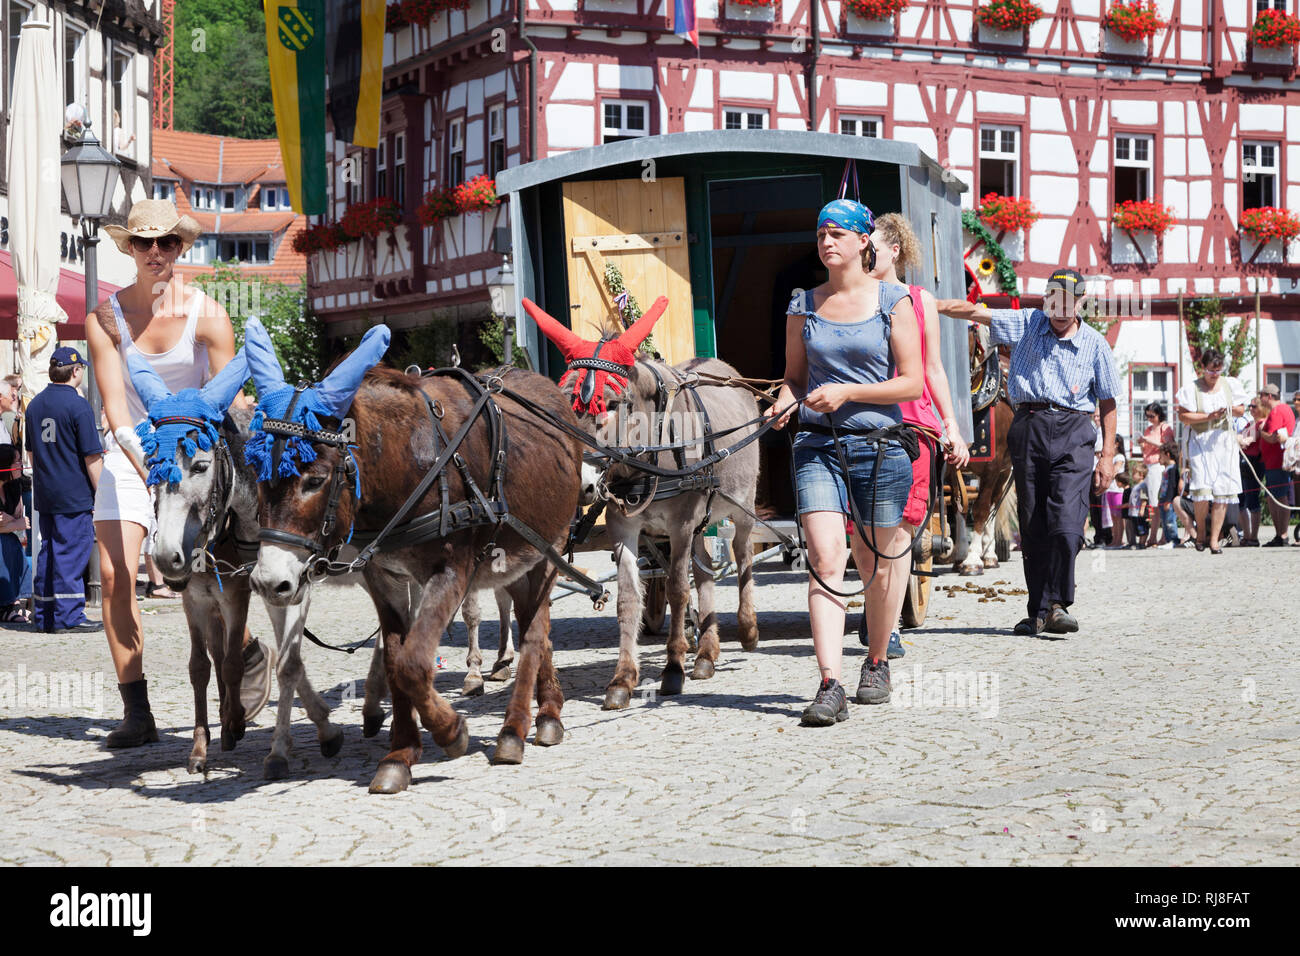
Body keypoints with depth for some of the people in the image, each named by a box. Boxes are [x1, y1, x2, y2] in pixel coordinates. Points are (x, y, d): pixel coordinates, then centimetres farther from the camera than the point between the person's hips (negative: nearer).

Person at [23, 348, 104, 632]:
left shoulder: (35, 405, 10)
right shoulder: (78, 405, -12)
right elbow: (92, 457, -12)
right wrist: (101, 493, -7)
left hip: (44, 493, 7)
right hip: (74, 496, -7)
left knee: (48, 551, 12)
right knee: (71, 551, -4)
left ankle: (44, 616, 14)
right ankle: (69, 616, -4)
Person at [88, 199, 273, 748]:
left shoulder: (206, 315, -9)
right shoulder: (105, 318, -6)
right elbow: (114, 407, -13)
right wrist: (146, 465, -26)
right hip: (130, 451, 2)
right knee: (113, 572, -11)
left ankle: (251, 656, 21)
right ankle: (136, 712, -4)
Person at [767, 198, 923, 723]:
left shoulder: (893, 301, 1)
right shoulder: (803, 306, 10)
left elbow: (913, 383, -3)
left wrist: (848, 392, -14)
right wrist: (786, 401, -6)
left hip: (879, 446, -1)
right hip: (818, 446, 1)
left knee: (877, 566, 9)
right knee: (825, 562, -12)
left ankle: (876, 664, 32)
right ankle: (830, 685, -17)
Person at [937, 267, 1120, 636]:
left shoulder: (1095, 344, 8)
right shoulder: (1026, 324, 11)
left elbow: (1107, 402, 10)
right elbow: (974, 311, 6)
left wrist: (1108, 454, 5)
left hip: (1073, 431, -2)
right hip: (1028, 427, 2)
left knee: (1066, 523, -16)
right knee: (1033, 526, 3)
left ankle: (1057, 605, -6)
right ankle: (1038, 611, 9)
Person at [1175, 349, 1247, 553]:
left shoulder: (1230, 385, 10)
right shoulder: (1192, 388, -2)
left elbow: (1241, 410, 16)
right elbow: (1183, 416, -8)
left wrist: (1230, 409, -7)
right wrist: (1208, 416, -17)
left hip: (1225, 442, 3)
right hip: (1200, 442, -3)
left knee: (1222, 492, -4)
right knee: (1202, 489, -14)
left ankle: (1214, 539, 1)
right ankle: (1201, 530, 12)